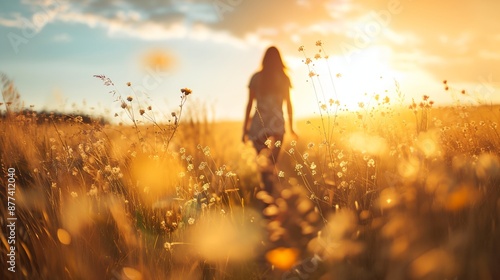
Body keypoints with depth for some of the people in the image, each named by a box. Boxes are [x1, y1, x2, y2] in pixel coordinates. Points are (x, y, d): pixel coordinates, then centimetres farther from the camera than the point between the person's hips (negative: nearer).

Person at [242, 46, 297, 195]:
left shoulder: (256, 78, 6)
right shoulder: (283, 79, 5)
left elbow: (249, 104, 5)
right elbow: (288, 104, 7)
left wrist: (245, 127, 11)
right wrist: (291, 127, 15)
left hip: (258, 124, 1)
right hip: (276, 125, -1)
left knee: (264, 166, 10)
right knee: (271, 164, 0)